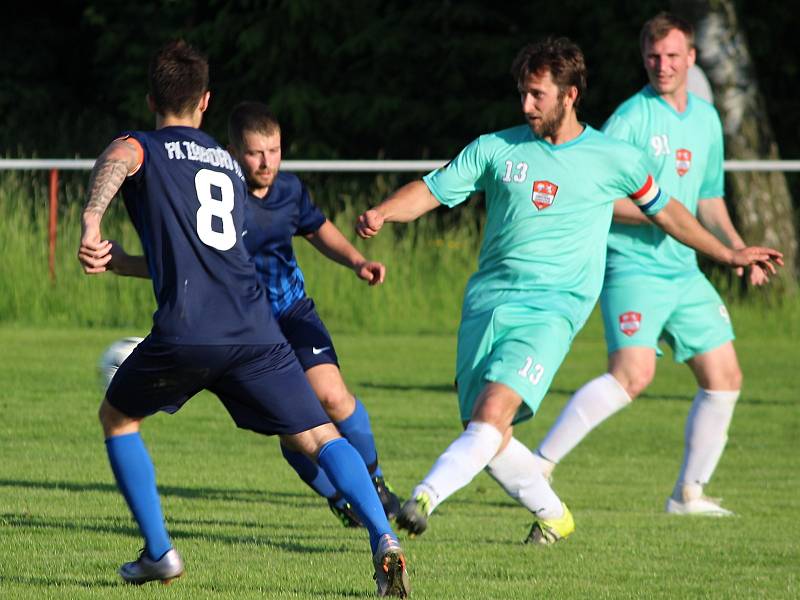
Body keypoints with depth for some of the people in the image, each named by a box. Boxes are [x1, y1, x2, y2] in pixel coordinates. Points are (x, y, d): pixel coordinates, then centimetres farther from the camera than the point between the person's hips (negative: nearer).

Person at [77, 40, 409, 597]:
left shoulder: (142, 148, 12)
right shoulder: (229, 166, 29)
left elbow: (115, 161, -16)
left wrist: (91, 224, -32)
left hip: (184, 333, -3)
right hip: (256, 331, 3)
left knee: (117, 416, 22)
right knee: (319, 437, 4)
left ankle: (159, 552, 16)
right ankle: (383, 537, -20)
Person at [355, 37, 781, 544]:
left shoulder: (614, 159, 6)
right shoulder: (497, 149, 8)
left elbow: (663, 209, 22)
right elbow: (430, 191, 7)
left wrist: (727, 254, 28)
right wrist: (381, 213, -13)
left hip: (551, 310, -3)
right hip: (487, 301, 3)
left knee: (493, 410, -26)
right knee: (488, 436, -1)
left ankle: (425, 497, -39)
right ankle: (552, 516, 22)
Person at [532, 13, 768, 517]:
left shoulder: (707, 120, 13)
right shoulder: (632, 117, -9)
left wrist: (738, 248, 12)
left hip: (685, 272, 7)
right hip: (633, 267, -7)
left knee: (724, 378, 5)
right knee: (633, 374, -23)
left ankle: (689, 493, 17)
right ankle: (539, 464, -18)